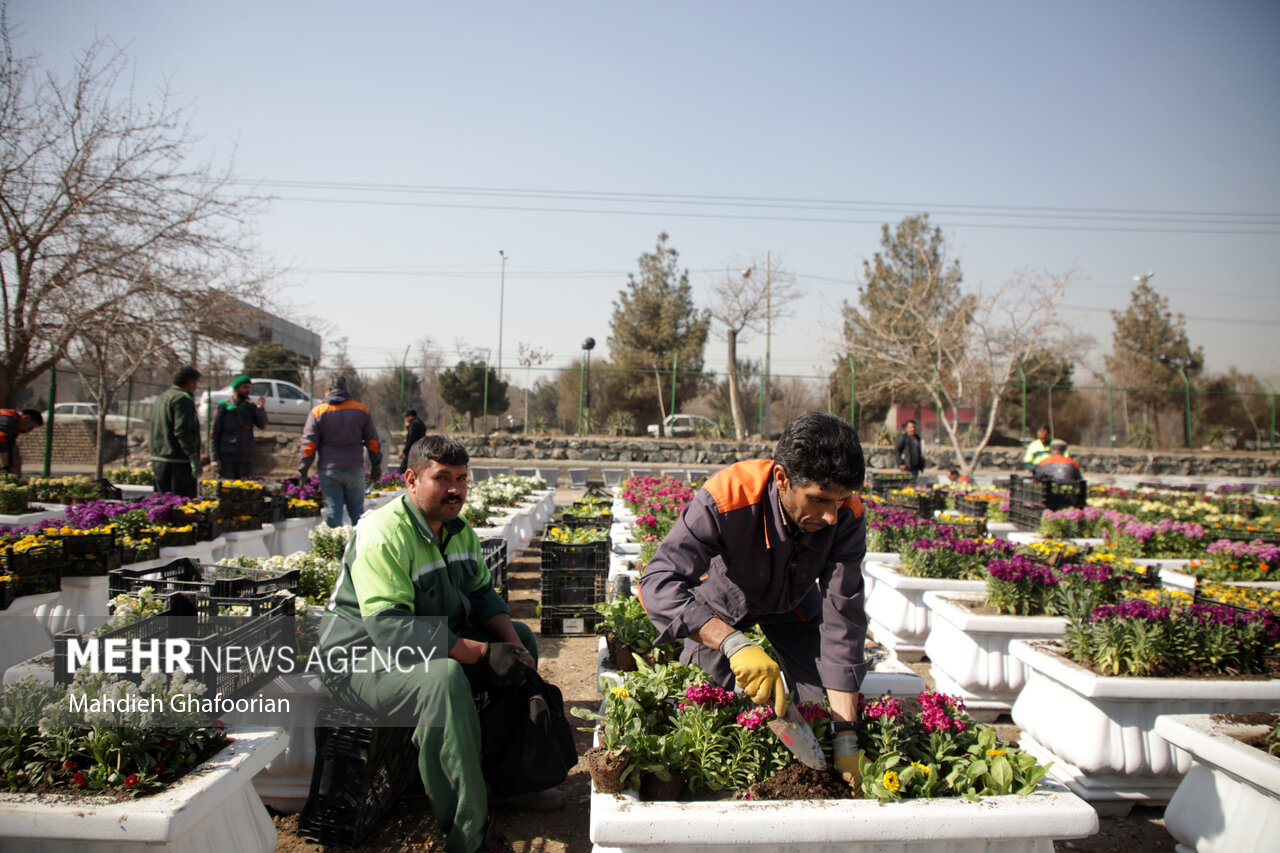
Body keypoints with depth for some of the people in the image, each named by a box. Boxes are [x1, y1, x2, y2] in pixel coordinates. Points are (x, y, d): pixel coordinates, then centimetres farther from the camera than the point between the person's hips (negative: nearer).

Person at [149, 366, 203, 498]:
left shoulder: (160, 398, 18)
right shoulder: (183, 399, -12)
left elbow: (154, 431, 22)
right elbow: (181, 432, -21)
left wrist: (153, 458, 26)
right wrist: (194, 457, -20)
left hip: (158, 461, 10)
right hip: (178, 462, -10)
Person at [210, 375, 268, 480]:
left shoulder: (251, 407, 8)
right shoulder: (223, 407, 0)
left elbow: (262, 425, -4)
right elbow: (214, 434, 0)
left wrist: (261, 409, -22)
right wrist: (215, 458, -7)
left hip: (246, 458, 3)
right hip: (227, 458, -3)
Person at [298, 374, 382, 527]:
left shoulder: (317, 412, -2)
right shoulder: (362, 410, 4)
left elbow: (308, 445, -4)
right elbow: (373, 442, 5)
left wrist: (302, 469, 6)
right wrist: (376, 466, 14)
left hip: (329, 470, -1)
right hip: (355, 469, 2)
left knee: (332, 511, 3)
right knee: (357, 511, 10)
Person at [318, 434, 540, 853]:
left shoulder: (458, 529, 5)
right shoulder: (383, 534, -24)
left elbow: (482, 594, 9)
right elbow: (389, 627, -33)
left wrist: (511, 643, -13)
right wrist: (482, 653, -34)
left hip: (436, 645, 9)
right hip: (363, 658, -9)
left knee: (522, 638, 6)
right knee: (445, 678, -36)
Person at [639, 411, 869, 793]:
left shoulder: (847, 517, -33)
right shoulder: (725, 499, -42)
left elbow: (841, 618, -33)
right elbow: (659, 582, -47)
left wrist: (846, 738, -37)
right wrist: (734, 643, -62)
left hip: (794, 606, 2)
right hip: (725, 602, -2)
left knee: (824, 712, -6)